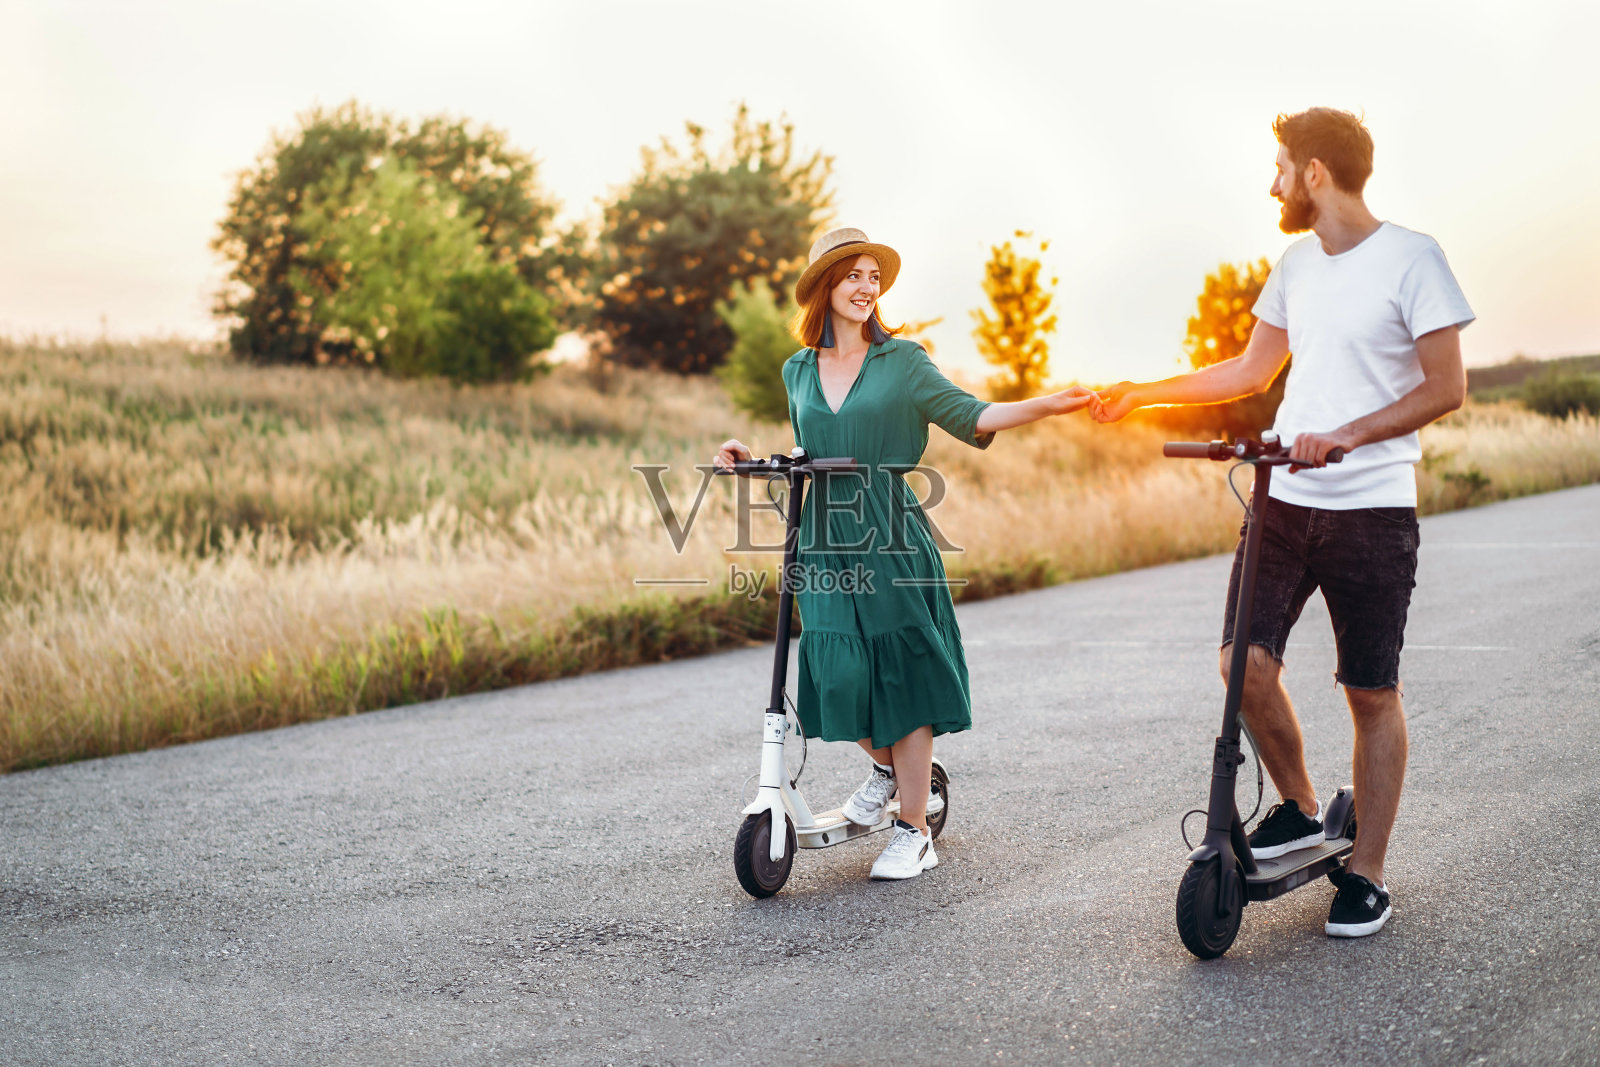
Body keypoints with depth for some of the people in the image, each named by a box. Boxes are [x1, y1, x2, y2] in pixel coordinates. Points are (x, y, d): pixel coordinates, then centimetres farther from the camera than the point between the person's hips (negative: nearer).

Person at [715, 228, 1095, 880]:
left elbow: (967, 416, -4)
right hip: (826, 544, 3)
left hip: (893, 539, -3)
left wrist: (1046, 406, -17)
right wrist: (750, 458, 8)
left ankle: (914, 833, 6)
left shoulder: (902, 361, 3)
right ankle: (885, 767, 29)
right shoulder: (799, 372, 14)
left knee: (902, 673, -4)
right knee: (840, 672, -4)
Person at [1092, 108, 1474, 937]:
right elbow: (1250, 371, 23)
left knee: (1371, 692, 1)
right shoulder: (1298, 263, 14)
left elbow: (1446, 387, -10)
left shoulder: (1411, 259, -6)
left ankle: (1366, 873, 13)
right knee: (1245, 660, -6)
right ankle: (1298, 808, 18)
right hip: (1285, 498, 5)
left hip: (1372, 508, -5)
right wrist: (1142, 394, 21)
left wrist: (1348, 435, -21)